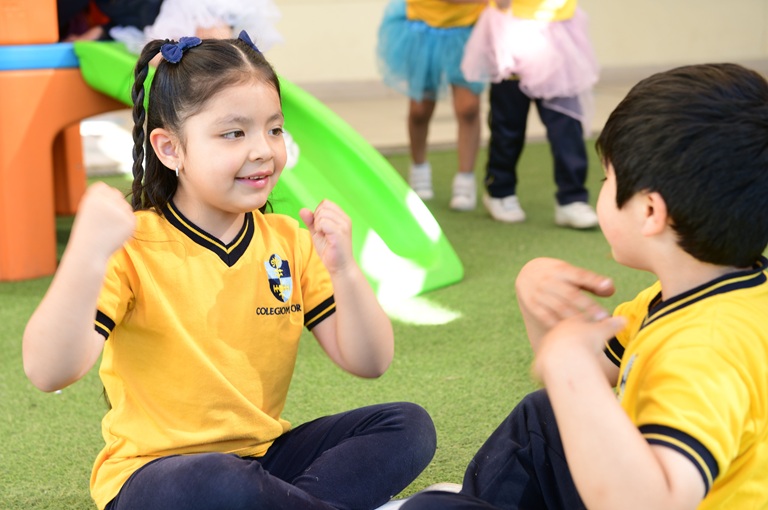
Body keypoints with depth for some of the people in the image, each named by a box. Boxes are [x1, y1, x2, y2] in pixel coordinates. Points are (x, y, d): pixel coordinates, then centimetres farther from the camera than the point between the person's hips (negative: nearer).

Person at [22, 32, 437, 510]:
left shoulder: (289, 241, 4)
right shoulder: (135, 248, -13)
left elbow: (369, 362, 0)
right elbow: (49, 373, -25)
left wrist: (343, 268, -17)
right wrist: (86, 256, -40)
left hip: (264, 453, 6)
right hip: (156, 468, -5)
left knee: (409, 426, -9)